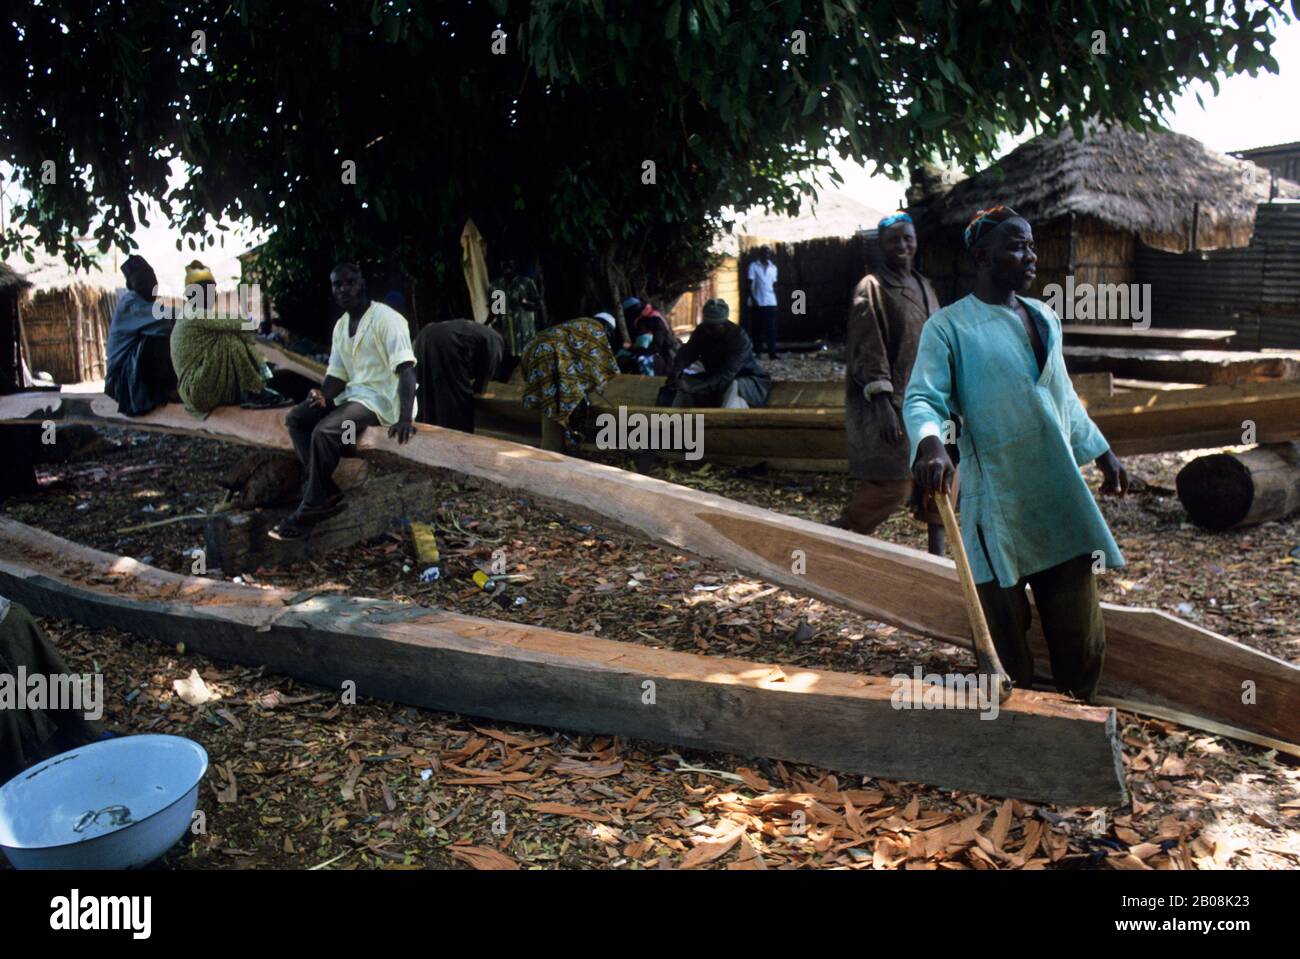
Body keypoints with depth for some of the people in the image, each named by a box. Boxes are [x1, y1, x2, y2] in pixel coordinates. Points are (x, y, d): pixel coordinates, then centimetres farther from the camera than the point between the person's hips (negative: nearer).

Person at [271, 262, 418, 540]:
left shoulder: (386, 319, -15)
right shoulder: (341, 325, 12)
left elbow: (406, 370, -24)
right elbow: (338, 373, 14)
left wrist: (405, 418, -37)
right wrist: (323, 396, -10)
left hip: (382, 398, -9)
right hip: (353, 393, 9)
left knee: (324, 432, -27)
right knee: (295, 418, -1)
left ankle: (314, 506, -11)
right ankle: (326, 491, -7)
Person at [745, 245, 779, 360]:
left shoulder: (773, 267, 11)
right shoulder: (753, 266, -2)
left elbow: (774, 285, 16)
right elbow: (750, 284, -6)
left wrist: (775, 298, 10)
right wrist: (753, 300, -14)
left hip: (771, 303, 3)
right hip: (757, 303, -3)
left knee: (771, 329, -4)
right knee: (757, 329, 2)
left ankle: (772, 353, -7)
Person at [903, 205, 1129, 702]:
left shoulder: (1044, 317, 14)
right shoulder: (949, 326, -6)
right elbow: (922, 398, -15)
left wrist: (1102, 452, 23)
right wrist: (930, 444, -36)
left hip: (1061, 498, 6)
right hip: (998, 506, -5)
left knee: (1079, 630, 9)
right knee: (1006, 630, 4)